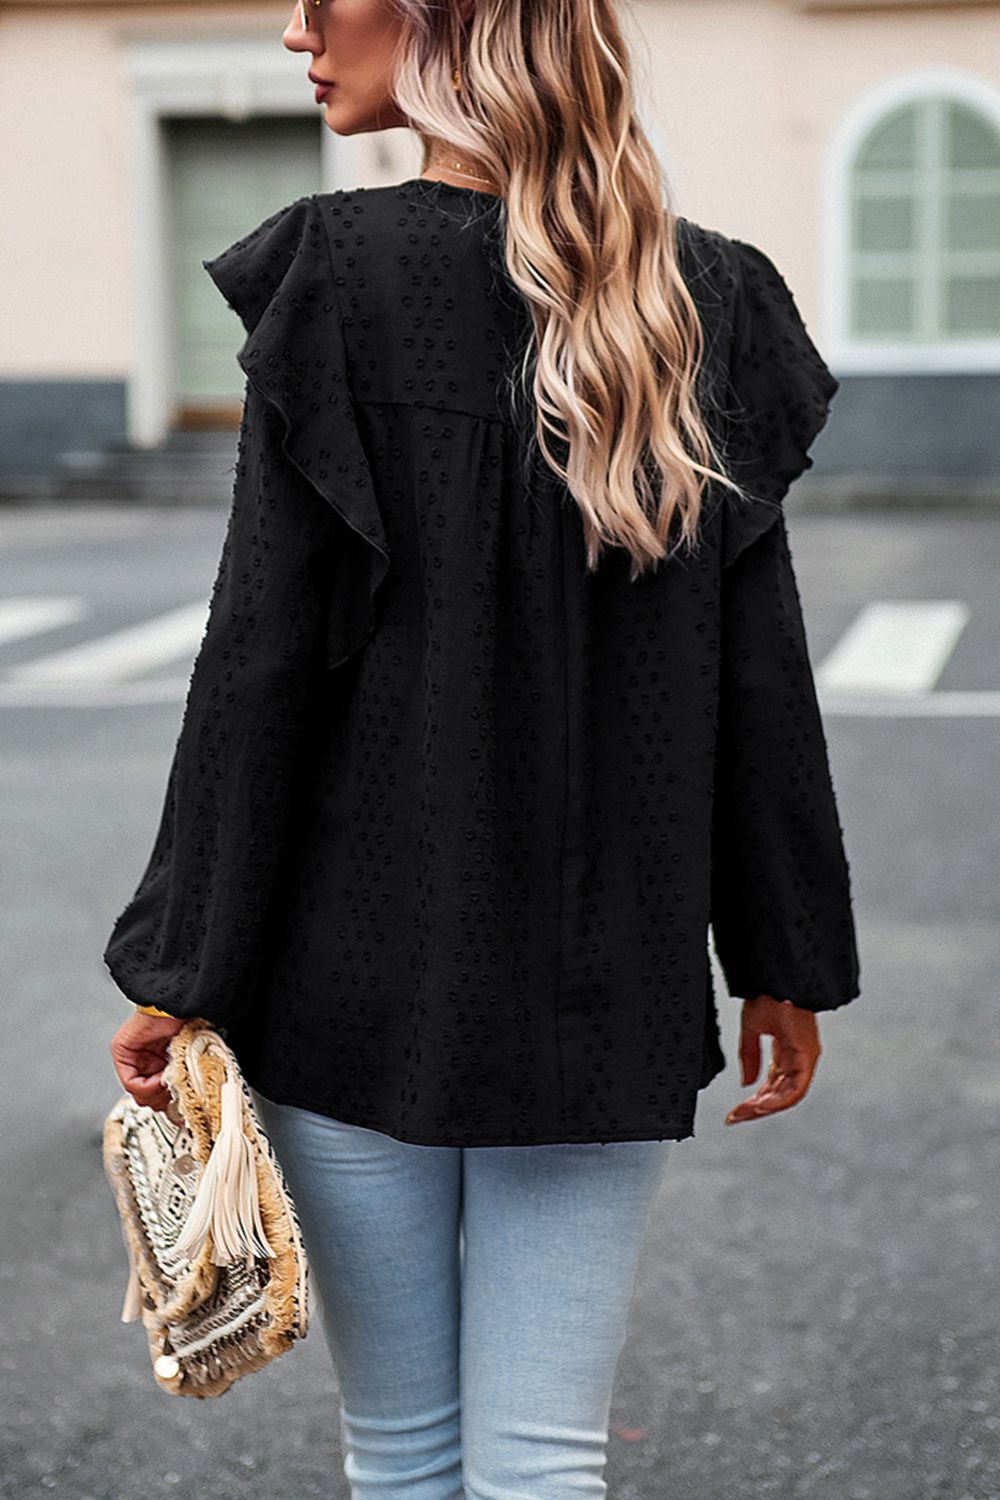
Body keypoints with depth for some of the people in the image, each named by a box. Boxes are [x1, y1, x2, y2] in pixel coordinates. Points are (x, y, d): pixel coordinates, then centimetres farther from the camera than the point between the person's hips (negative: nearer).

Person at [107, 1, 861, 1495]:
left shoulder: (340, 272, -10)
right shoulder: (707, 296, 1)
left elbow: (265, 649, -11)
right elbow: (759, 668, 3)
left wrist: (182, 969, -4)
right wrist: (786, 959, 11)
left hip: (362, 967, -3)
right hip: (611, 984, 3)